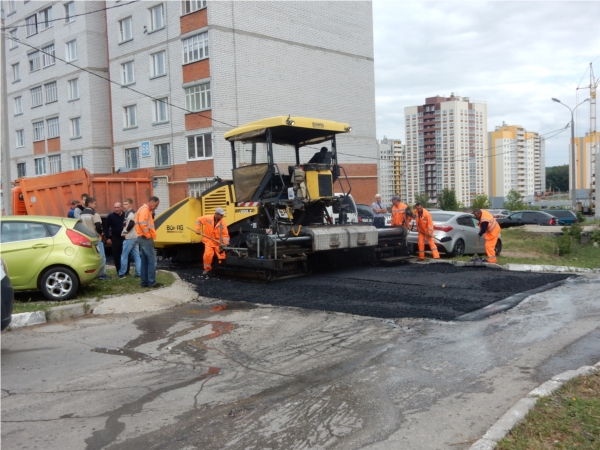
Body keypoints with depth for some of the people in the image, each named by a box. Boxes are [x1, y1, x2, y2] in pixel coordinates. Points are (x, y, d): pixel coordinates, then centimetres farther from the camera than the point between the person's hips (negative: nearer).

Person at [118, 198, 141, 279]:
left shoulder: (129, 213, -11)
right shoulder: (133, 213, 19)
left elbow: (131, 224, -26)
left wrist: (125, 232, -14)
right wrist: (126, 232, 13)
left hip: (129, 238, -10)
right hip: (135, 237, 10)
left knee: (124, 256, -2)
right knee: (136, 256, 6)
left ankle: (122, 273, 1)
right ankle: (138, 273, 6)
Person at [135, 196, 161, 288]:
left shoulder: (146, 210, 20)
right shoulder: (145, 209, -13)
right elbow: (142, 223, -25)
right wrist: (148, 235, -17)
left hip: (143, 239, 11)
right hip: (146, 239, -11)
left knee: (144, 261, 10)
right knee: (152, 261, -7)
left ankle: (144, 282, 13)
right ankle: (151, 282, -5)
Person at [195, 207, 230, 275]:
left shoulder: (222, 223, -10)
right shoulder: (207, 218, -12)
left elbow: (225, 234, -9)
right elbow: (198, 220, 5)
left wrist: (224, 243, -21)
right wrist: (198, 229, -1)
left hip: (218, 241, 1)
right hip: (209, 240, -1)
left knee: (221, 255, 1)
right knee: (208, 254, -17)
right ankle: (207, 268, 5)